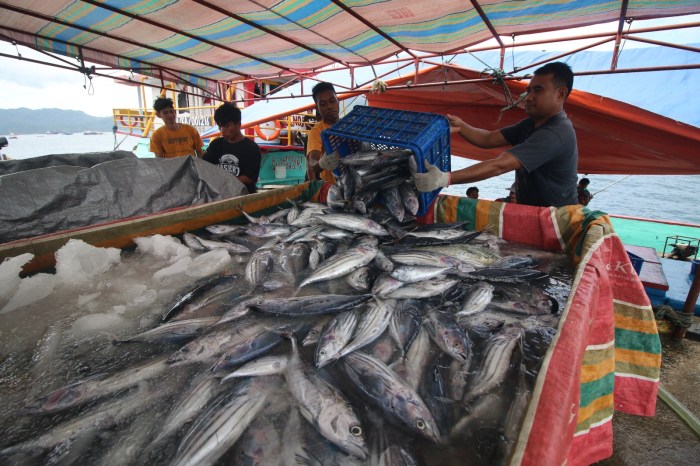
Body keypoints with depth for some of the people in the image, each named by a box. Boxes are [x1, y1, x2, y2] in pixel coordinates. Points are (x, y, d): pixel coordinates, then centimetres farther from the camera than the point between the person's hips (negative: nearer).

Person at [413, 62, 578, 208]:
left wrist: (444, 179, -42)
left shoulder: (555, 133, -25)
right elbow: (489, 139, -1)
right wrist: (460, 127, -19)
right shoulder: (532, 123, 6)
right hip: (531, 209, 8)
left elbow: (499, 166, -35)